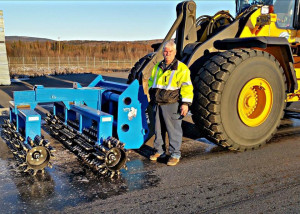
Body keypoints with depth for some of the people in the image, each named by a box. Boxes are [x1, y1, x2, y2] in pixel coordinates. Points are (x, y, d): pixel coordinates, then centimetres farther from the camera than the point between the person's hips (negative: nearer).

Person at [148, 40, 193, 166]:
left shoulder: (181, 68, -6)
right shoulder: (157, 67, 14)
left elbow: (187, 87, -10)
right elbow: (151, 82, 25)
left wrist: (185, 103, -16)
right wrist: (152, 98, 21)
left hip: (172, 105, -6)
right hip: (157, 104, 6)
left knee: (173, 130, -1)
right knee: (158, 129, 14)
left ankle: (175, 154, 10)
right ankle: (160, 151, 29)